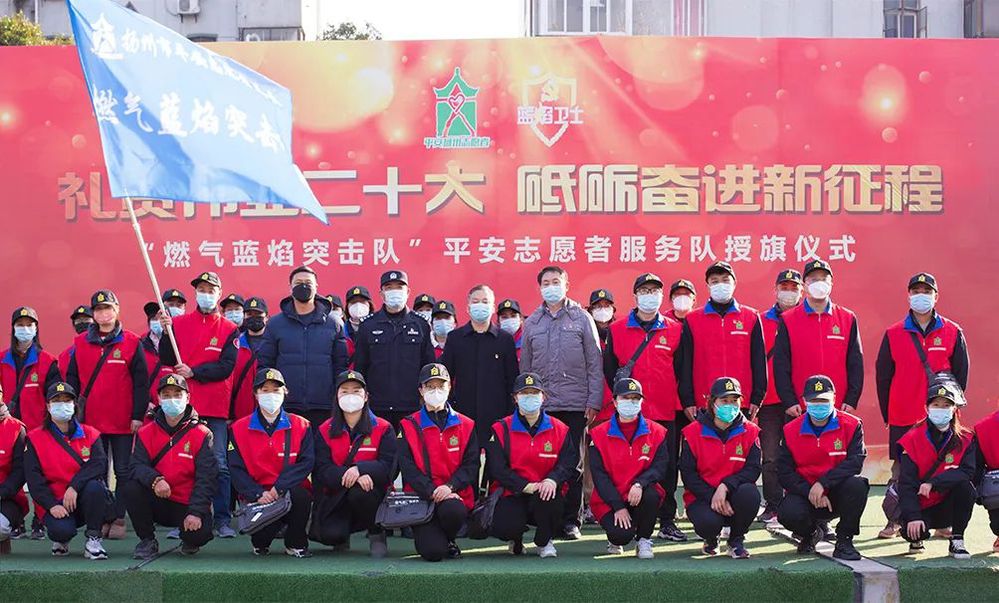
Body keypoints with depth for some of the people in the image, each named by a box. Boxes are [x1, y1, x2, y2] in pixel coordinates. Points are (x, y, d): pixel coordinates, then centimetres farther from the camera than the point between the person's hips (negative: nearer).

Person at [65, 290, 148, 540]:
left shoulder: (131, 342, -2)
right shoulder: (80, 343, 7)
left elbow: (141, 381, -3)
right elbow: (72, 379, 11)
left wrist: (138, 415, -7)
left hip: (123, 422, -3)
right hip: (90, 421, 3)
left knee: (123, 471, 2)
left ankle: (118, 519, 9)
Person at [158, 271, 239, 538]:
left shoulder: (229, 330, 4)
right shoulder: (178, 323, 9)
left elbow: (226, 366, -5)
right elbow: (167, 360, 2)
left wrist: (193, 371, -13)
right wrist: (167, 333, -13)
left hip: (216, 408, -1)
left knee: (219, 465, -1)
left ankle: (222, 520, 3)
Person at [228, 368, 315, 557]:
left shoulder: (301, 426, 6)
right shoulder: (239, 429, 6)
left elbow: (307, 462, -6)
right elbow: (236, 469, -1)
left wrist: (279, 487, -20)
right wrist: (257, 494, -18)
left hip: (291, 491, 1)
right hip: (257, 496, 0)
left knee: (301, 495, -35)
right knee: (262, 534, -29)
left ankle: (296, 544, -8)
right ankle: (260, 542, 12)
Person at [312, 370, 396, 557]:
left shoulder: (383, 429, 0)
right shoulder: (325, 431, 4)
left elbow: (388, 466, -11)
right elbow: (322, 469, -8)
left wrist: (360, 469, -30)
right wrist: (351, 476, -25)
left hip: (370, 491, -1)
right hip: (335, 495, 1)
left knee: (359, 493, -37)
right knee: (329, 534, -25)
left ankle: (376, 534, -8)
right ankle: (342, 538, 16)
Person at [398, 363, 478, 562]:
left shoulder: (465, 426, 11)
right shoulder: (409, 426, 8)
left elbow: (471, 465, 3)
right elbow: (408, 467, -3)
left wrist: (449, 486, -16)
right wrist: (431, 491, -18)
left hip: (455, 495, 2)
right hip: (421, 497, -1)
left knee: (452, 510, -36)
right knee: (432, 551, -24)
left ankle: (449, 540, 0)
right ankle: (428, 534, 15)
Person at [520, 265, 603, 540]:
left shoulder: (581, 318, 4)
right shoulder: (532, 323, 11)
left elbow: (595, 363, 2)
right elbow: (525, 366, 14)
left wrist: (594, 401, -4)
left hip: (575, 404, -2)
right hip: (541, 405, 2)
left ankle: (571, 520, 7)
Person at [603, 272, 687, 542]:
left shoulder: (675, 330, 8)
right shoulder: (617, 330, 7)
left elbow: (681, 370, 9)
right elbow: (609, 368, 7)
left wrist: (680, 401, 4)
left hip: (665, 412, 1)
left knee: (667, 468, 3)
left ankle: (667, 522, 11)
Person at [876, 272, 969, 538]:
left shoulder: (953, 332, 4)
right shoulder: (893, 334, 4)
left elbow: (961, 374, 7)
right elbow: (882, 376, 5)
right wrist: (887, 414, 3)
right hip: (903, 418, 0)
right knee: (901, 469, 2)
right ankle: (895, 521, 11)